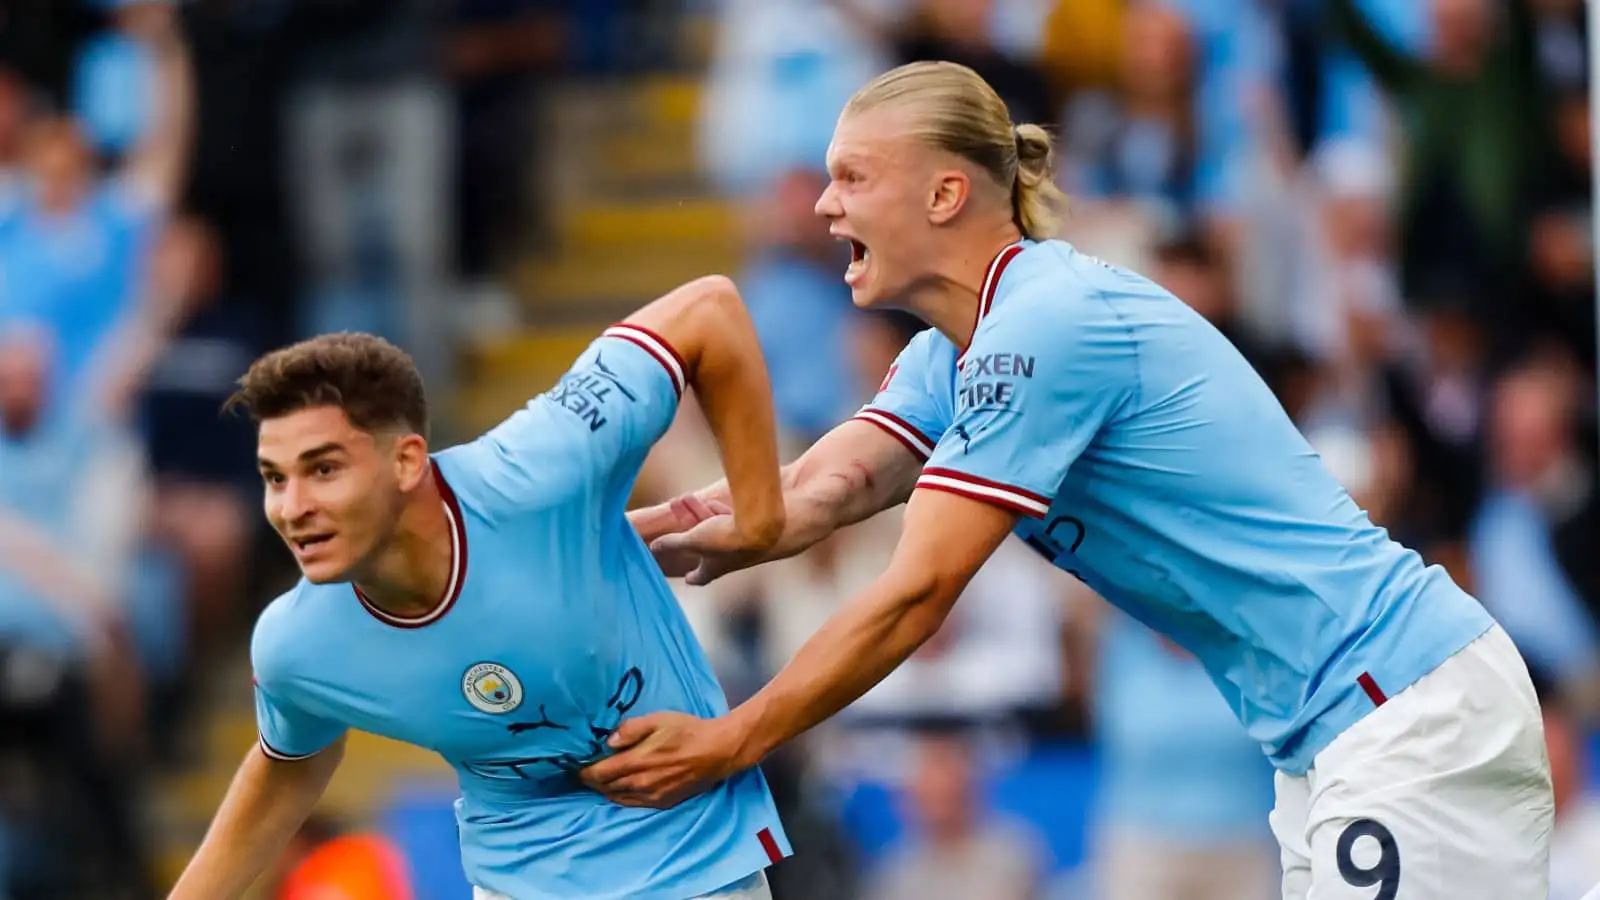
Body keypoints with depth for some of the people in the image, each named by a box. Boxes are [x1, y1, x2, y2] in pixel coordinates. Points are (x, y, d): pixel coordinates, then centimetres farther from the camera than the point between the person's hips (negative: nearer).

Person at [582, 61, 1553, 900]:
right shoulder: (956, 353, 14)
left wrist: (729, 744, -14)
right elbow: (814, 495, -2)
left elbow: (916, 596, -18)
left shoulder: (1045, 325, -18)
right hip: (1329, 737, 10)